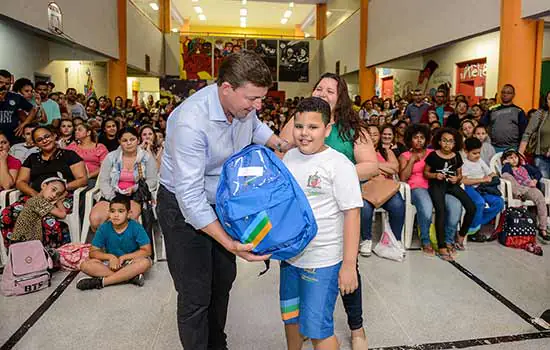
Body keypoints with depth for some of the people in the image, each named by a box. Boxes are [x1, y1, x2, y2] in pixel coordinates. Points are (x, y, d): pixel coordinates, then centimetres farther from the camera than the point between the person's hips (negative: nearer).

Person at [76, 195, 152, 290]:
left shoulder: (136, 227, -13)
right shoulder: (104, 228, -6)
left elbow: (147, 251, -15)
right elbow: (93, 252, -4)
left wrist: (124, 257, -19)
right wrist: (110, 257, -21)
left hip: (131, 262, -2)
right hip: (111, 263, 3)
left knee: (145, 262, -35)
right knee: (85, 265, -22)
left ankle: (101, 281, -28)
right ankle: (131, 277, -29)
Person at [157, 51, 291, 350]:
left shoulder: (243, 105, -11)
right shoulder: (191, 121, -34)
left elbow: (255, 127, 16)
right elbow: (191, 196, -33)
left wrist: (280, 143, -2)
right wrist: (229, 244, -36)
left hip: (221, 202, 7)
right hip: (184, 206, -7)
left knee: (224, 279, 19)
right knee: (196, 295, -2)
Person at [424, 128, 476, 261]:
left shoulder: (457, 156, 7)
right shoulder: (433, 155, -4)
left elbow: (460, 174, 16)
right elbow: (425, 172, 4)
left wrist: (457, 178, -6)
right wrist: (434, 175, -15)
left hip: (452, 185, 5)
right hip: (436, 185, -4)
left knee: (472, 208, -11)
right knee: (440, 211, -27)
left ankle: (461, 236, 12)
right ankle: (442, 247, -24)